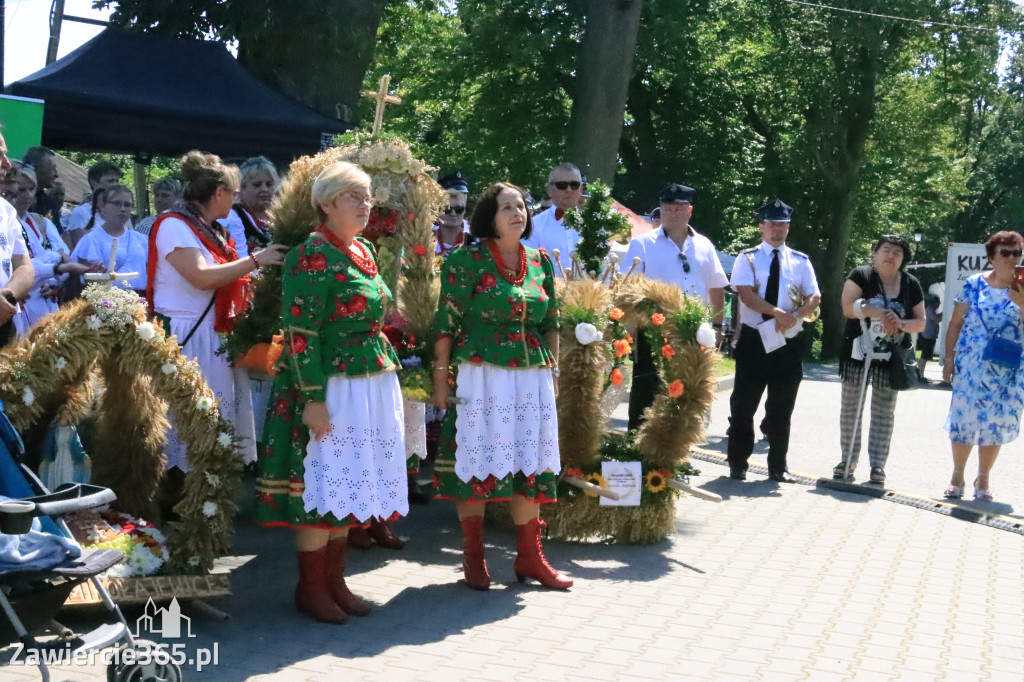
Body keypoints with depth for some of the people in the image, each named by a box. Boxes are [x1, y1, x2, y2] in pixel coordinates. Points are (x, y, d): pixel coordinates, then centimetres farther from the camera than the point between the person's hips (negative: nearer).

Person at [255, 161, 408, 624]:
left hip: (373, 386, 8)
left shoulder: (365, 251, 14)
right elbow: (300, 332, -18)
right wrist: (313, 399, -22)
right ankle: (310, 588, 11)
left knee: (350, 483, 12)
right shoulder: (312, 256, -12)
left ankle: (334, 580, 23)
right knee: (322, 481, -2)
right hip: (330, 389, -8)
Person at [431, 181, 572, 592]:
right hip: (481, 376, -4)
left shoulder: (541, 262, 10)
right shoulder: (466, 260, -5)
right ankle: (473, 557, 15)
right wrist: (440, 377, -8)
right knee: (476, 461, 2)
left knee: (530, 464, 7)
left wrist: (554, 371, 11)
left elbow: (552, 323, 16)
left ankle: (530, 557, 17)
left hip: (533, 377, 5)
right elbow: (446, 322, -6)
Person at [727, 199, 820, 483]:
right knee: (744, 404, 2)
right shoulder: (747, 258, 1)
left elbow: (815, 297, 1)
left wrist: (796, 315, -18)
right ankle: (738, 464, 11)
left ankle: (778, 465, 19)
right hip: (754, 339, -3)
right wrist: (779, 313, -23)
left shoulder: (801, 261, 10)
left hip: (789, 341, 3)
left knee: (782, 406, 9)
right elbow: (746, 293, -13)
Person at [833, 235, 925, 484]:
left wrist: (901, 323, -13)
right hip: (857, 353, -2)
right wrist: (876, 311, -25)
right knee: (850, 407, 5)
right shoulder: (861, 275, -3)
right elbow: (848, 308, -14)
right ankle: (848, 458, 16)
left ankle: (878, 463, 10)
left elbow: (921, 322, 7)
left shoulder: (911, 284, 5)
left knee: (884, 411, 5)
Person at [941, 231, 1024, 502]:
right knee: (963, 417, -1)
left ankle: (983, 479, 18)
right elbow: (955, 323, 5)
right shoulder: (974, 284, 1)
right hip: (971, 365, -1)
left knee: (997, 422, 4)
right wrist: (949, 358, 0)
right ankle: (957, 476, 15)